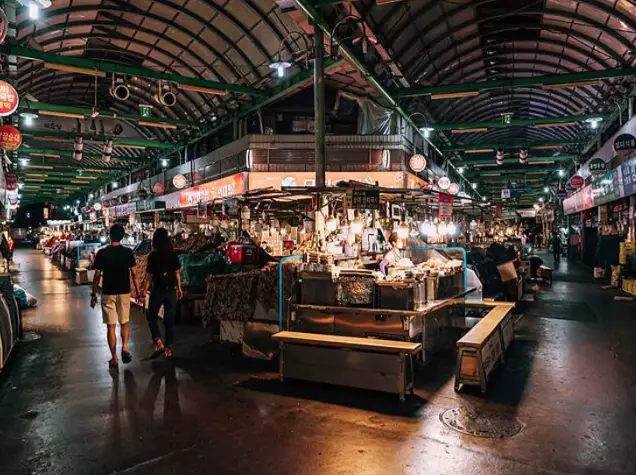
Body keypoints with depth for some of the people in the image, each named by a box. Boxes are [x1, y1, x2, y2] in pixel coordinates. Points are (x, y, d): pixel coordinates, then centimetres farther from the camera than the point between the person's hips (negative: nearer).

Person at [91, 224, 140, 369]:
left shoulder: (102, 253, -6)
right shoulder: (128, 252, -4)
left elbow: (97, 276, -3)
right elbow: (133, 274, -3)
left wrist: (93, 294, 7)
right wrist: (138, 292, 6)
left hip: (108, 293, -1)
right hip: (124, 292, 1)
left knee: (111, 326, 6)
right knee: (125, 322, 18)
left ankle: (114, 359, 10)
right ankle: (124, 347, -2)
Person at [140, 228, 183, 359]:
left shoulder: (153, 256, -11)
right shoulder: (173, 254, -1)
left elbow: (149, 277, -11)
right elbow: (177, 273, 4)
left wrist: (143, 291, -2)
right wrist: (179, 288, 15)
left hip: (158, 290, -3)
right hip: (171, 290, 3)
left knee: (152, 317, 15)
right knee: (169, 320, 11)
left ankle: (159, 343, 0)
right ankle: (168, 348, 15)